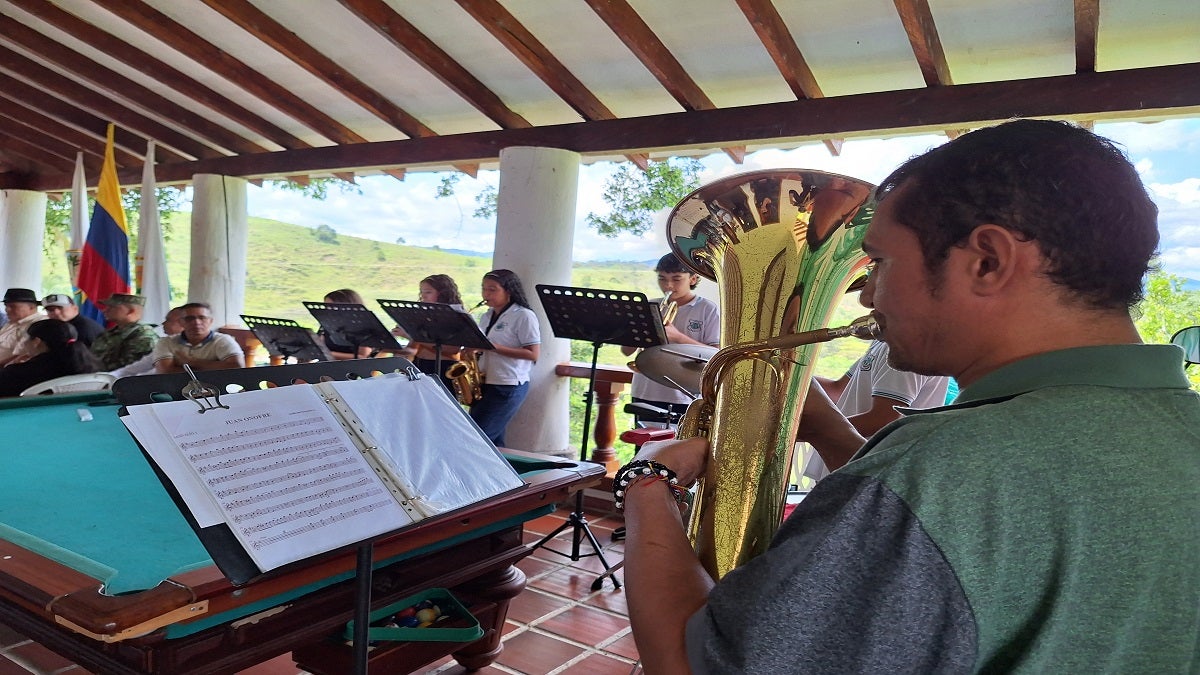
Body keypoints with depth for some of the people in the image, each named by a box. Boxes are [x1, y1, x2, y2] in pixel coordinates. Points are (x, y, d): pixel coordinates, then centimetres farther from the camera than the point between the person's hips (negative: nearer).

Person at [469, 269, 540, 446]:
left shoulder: (524, 316, -8)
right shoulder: (487, 316, 15)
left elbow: (533, 353, -15)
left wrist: (493, 347, -20)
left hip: (509, 387, -7)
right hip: (484, 384, 7)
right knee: (492, 441, 8)